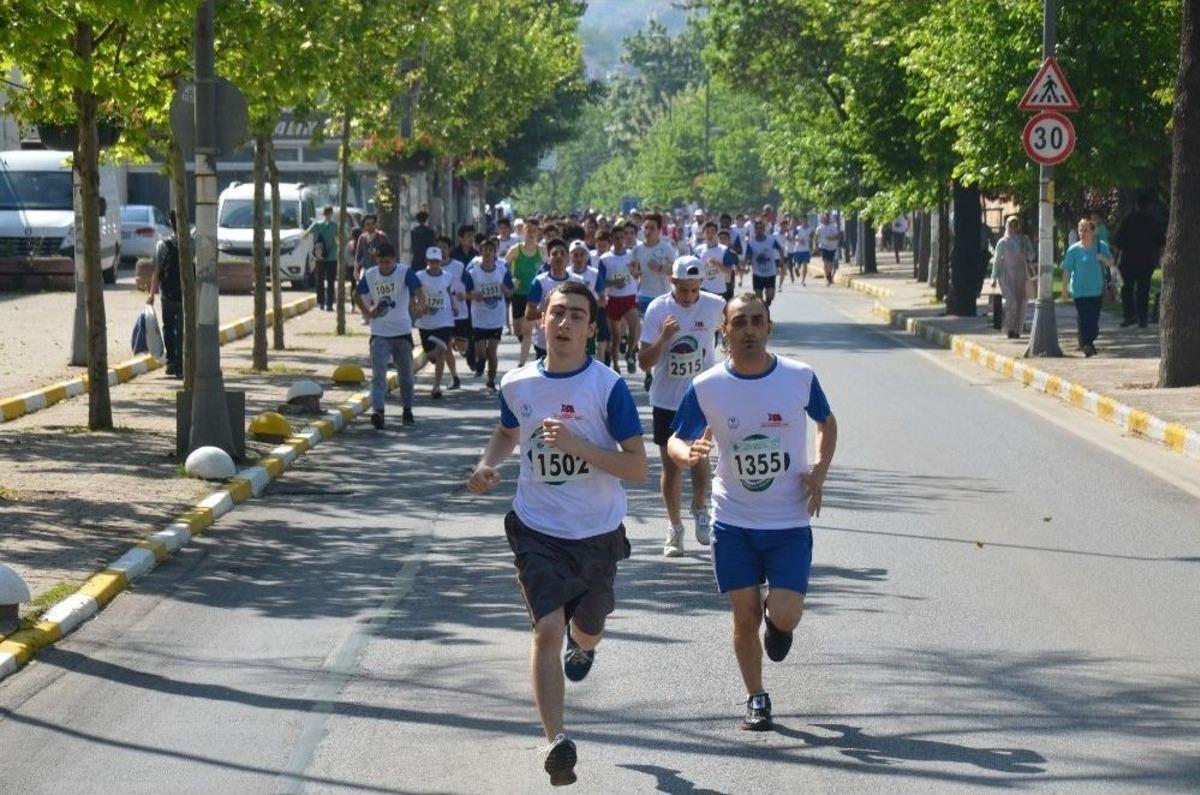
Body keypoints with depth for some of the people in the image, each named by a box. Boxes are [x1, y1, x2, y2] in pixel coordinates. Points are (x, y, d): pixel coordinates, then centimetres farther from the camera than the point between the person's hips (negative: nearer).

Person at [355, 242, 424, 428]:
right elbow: (357, 295, 16)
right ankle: (377, 411, -18)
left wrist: (420, 306, -45)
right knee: (378, 374, -11)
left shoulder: (405, 272, -10)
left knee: (406, 374, 10)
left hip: (402, 331, -1)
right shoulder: (369, 275, 0)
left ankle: (407, 409, 27)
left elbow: (417, 291, -24)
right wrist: (367, 311, 1)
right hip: (379, 333, 1)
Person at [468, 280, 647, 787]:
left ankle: (581, 644, 58)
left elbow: (637, 468, -16)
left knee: (586, 632, 19)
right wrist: (488, 465, 1)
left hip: (598, 535, -1)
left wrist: (577, 444, -27)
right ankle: (556, 741, -20)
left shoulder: (608, 387, -14)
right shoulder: (516, 385, -2)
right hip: (537, 530, 1)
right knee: (547, 628, -17)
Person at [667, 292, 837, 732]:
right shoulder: (705, 387, -8)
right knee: (745, 617, 3)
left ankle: (776, 619, 27)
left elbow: (827, 422, 11)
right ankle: (756, 698, 23)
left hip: (790, 521, -1)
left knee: (784, 616, -10)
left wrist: (820, 471, -4)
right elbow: (675, 441, 3)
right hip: (733, 522, 1)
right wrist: (687, 454, -22)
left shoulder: (800, 377, -7)